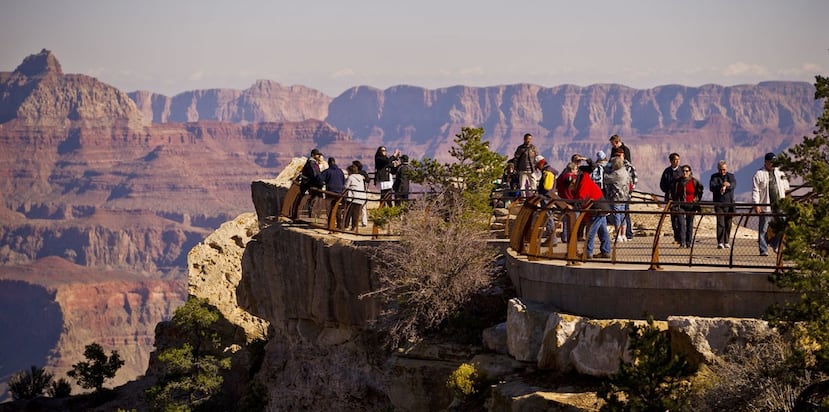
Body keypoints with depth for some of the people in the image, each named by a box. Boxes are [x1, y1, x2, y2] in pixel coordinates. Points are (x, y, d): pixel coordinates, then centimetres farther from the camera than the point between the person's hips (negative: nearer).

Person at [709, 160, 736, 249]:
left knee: (728, 224, 7)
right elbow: (712, 187, -11)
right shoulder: (714, 177, 6)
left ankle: (726, 242, 17)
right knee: (720, 224, -13)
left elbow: (734, 185, -10)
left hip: (729, 204, 2)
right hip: (719, 204, -2)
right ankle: (720, 242, -18)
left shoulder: (731, 176, 10)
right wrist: (722, 186, -25)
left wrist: (728, 185, -31)